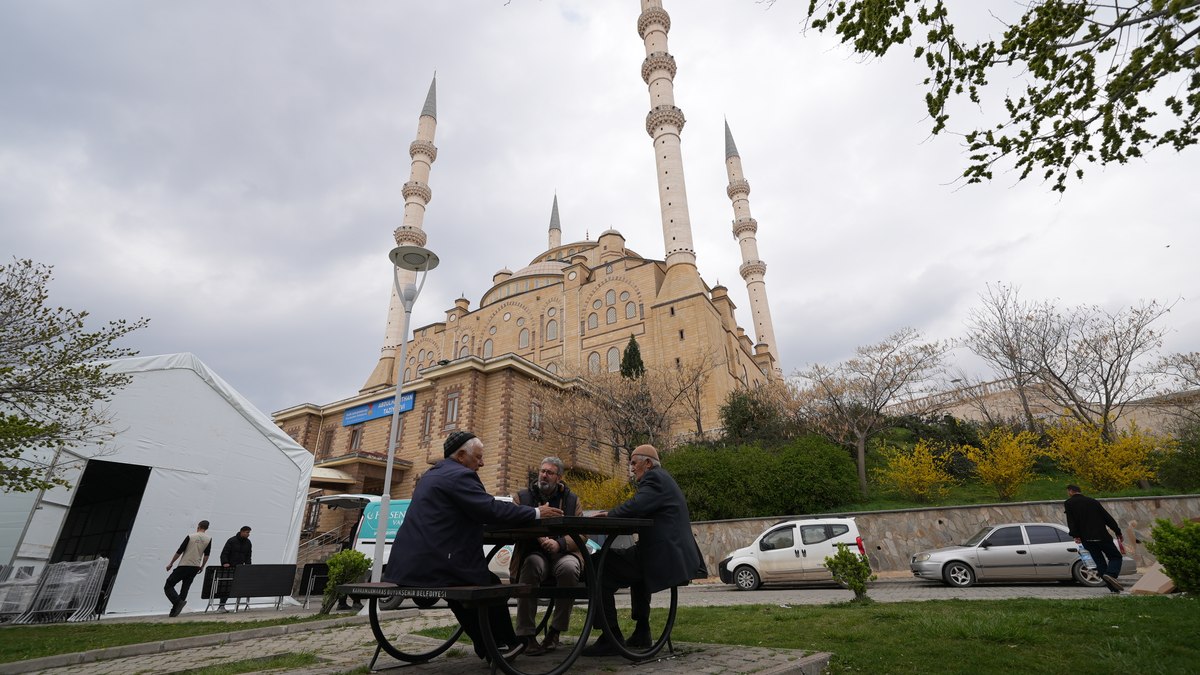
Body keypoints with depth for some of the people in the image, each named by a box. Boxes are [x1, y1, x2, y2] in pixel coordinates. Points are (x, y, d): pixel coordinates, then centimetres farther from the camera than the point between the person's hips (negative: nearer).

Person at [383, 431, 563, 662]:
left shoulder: (433, 474, 17)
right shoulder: (460, 475, -13)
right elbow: (491, 510, -19)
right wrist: (536, 513, -10)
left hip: (410, 563, 10)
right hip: (432, 565, -9)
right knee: (492, 585, 10)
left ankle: (487, 647, 33)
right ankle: (504, 644, 26)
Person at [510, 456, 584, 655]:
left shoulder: (571, 499, 13)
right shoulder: (523, 497, 12)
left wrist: (559, 544, -17)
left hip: (564, 553, 1)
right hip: (534, 553, 0)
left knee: (568, 568, -34)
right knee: (531, 565, -35)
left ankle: (555, 631, -13)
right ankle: (525, 635, -24)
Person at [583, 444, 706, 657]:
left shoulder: (654, 478, -9)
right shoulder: (662, 478, 22)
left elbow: (636, 506, -25)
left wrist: (609, 515, -8)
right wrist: (612, 516, 10)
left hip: (661, 557, -11)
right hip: (675, 554, 11)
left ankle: (610, 638, -9)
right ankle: (641, 633, 34)